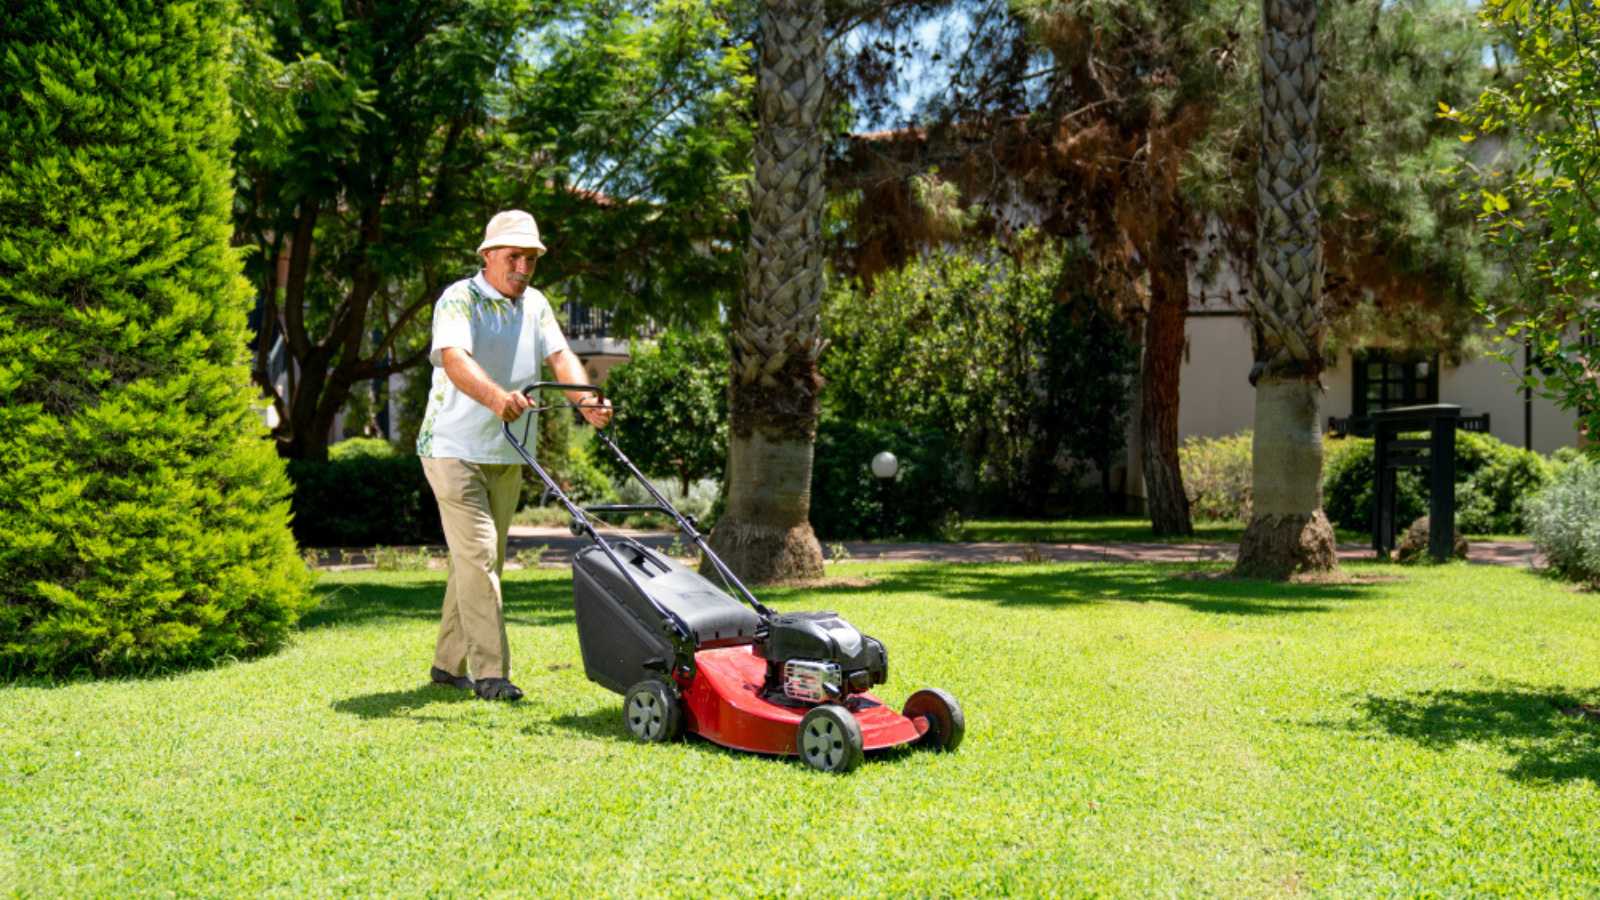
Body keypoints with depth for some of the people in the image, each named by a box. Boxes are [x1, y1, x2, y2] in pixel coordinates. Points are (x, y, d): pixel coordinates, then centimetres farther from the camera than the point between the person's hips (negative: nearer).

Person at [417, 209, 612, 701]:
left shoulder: (535, 304, 9)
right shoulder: (459, 300, -13)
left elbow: (560, 355, -4)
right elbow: (455, 360, -31)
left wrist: (585, 399, -25)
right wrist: (497, 397, -51)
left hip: (506, 456, 7)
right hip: (454, 448, -7)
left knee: (483, 561, 12)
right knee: (477, 554, -14)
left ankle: (449, 664, 23)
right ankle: (490, 673, -13)